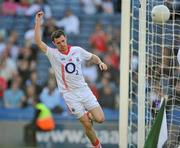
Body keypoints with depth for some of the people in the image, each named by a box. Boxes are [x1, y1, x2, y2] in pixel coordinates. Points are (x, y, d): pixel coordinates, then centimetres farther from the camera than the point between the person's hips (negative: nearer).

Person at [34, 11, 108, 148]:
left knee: (100, 119, -8)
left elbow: (92, 57, 19)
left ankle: (89, 115, 25)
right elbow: (39, 42, -18)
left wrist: (100, 62, -2)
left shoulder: (77, 50, 2)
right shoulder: (53, 54, -6)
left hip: (84, 90, 2)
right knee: (87, 125, -6)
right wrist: (38, 22, -25)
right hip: (70, 95, -2)